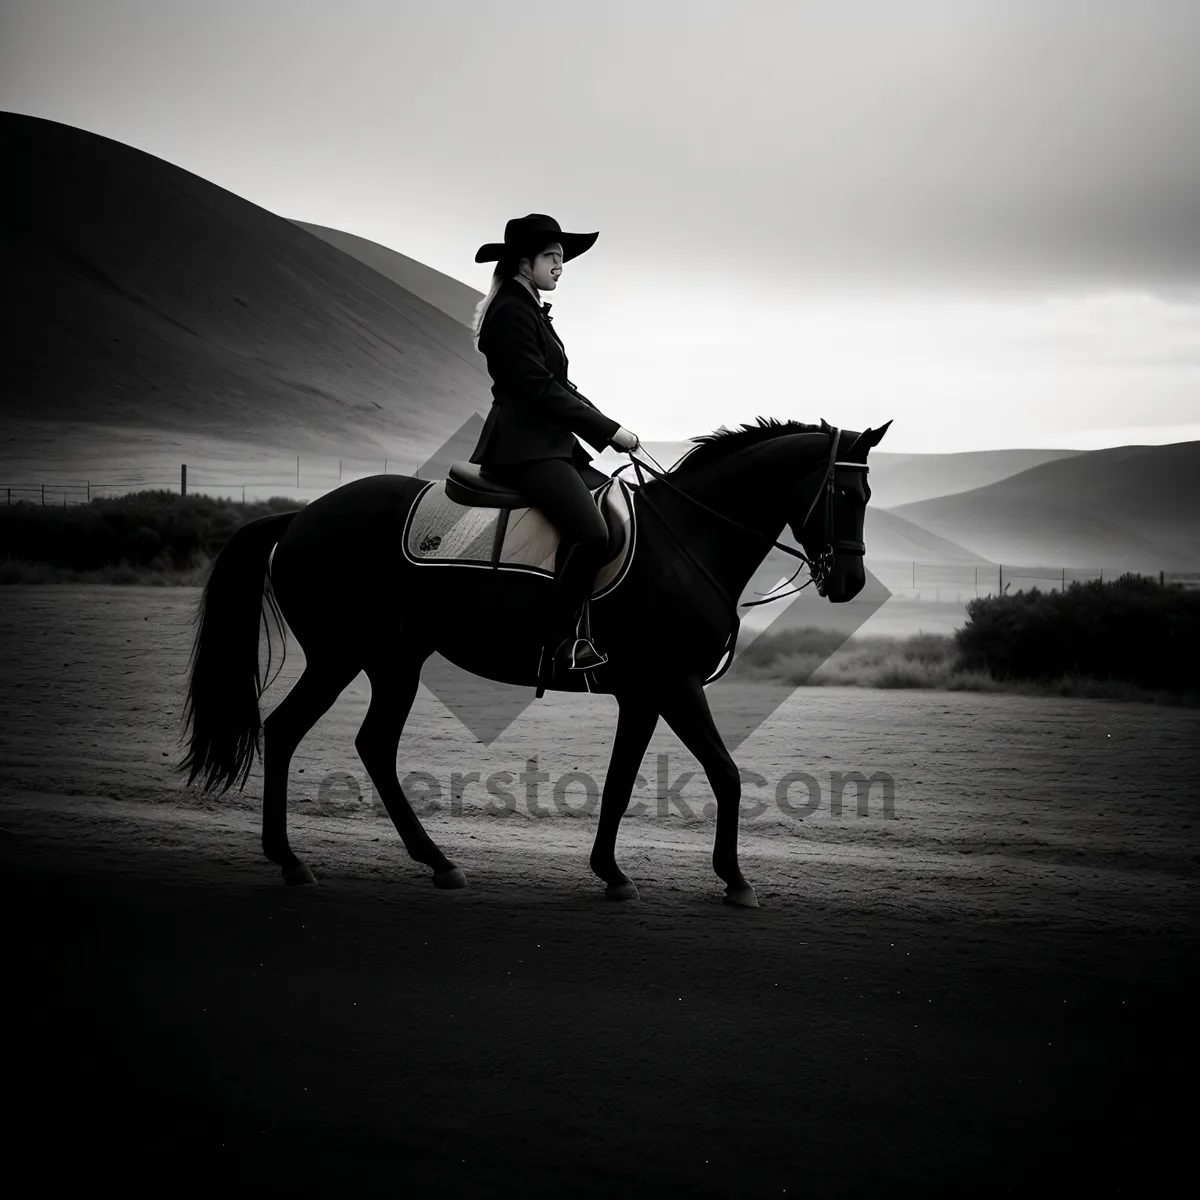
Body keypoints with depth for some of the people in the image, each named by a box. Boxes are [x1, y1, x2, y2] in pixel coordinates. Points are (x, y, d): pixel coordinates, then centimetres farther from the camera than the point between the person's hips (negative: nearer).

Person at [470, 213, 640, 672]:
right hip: (523, 445, -11)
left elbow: (558, 386, 22)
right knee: (591, 531, -27)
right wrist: (609, 430, -14)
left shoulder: (530, 310, 21)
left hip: (549, 442, 11)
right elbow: (539, 390, -17)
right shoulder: (511, 311, -11)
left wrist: (607, 430, 11)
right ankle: (565, 638, -19)